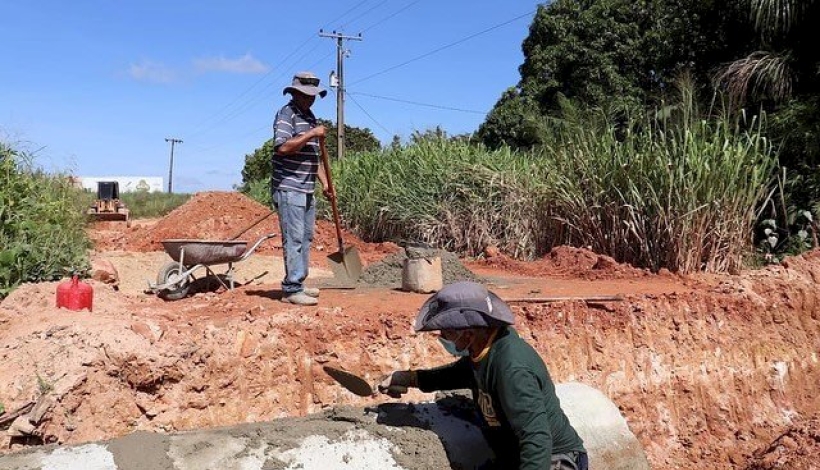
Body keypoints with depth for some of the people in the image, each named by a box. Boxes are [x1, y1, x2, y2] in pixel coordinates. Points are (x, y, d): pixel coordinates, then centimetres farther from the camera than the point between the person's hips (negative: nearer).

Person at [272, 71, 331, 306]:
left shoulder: (311, 117, 19)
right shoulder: (286, 114, -7)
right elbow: (283, 147, -22)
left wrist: (325, 183, 16)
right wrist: (311, 134, -18)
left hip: (307, 190, 9)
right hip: (289, 189, -9)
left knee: (306, 238, 12)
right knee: (294, 239, -9)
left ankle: (297, 284, 21)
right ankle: (292, 289, -5)